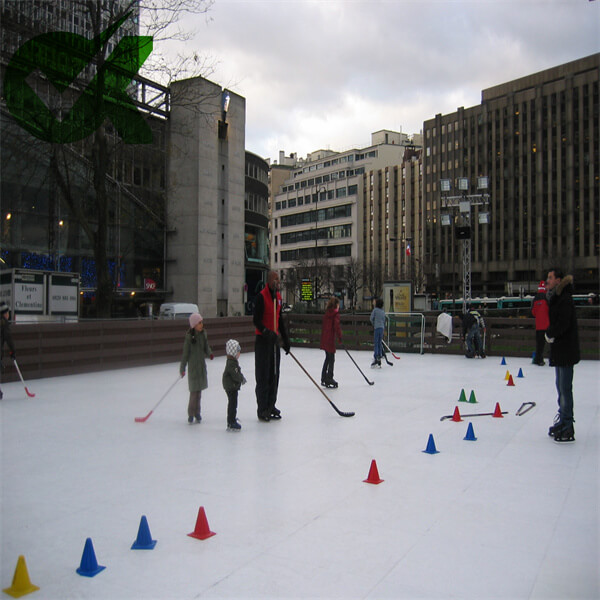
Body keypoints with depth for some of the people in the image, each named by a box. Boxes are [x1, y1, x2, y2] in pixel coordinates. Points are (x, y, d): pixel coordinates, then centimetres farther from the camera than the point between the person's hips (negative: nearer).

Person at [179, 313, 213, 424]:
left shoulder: (203, 334, 4)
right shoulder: (189, 336, -13)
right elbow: (185, 353, -9)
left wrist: (209, 354, -9)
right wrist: (182, 368, -8)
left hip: (202, 365, 6)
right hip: (193, 366, -6)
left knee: (199, 391, 14)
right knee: (194, 391, -6)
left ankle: (197, 413, 26)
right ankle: (191, 414, 7)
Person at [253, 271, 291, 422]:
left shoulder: (278, 297, 12)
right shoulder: (261, 297, -14)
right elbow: (256, 320, -18)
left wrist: (285, 339, 18)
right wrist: (266, 332, -33)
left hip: (274, 339, 8)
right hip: (262, 341, -8)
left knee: (274, 375, 11)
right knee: (263, 376, -4)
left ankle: (271, 406, 22)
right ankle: (262, 410, 4)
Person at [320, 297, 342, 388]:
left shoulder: (327, 313, 13)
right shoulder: (336, 314, -11)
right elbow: (336, 326, -18)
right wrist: (340, 338, -11)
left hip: (324, 338, 8)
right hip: (330, 338, -8)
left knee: (327, 358, 18)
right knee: (331, 359, 0)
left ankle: (324, 378, 23)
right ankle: (329, 379, 3)